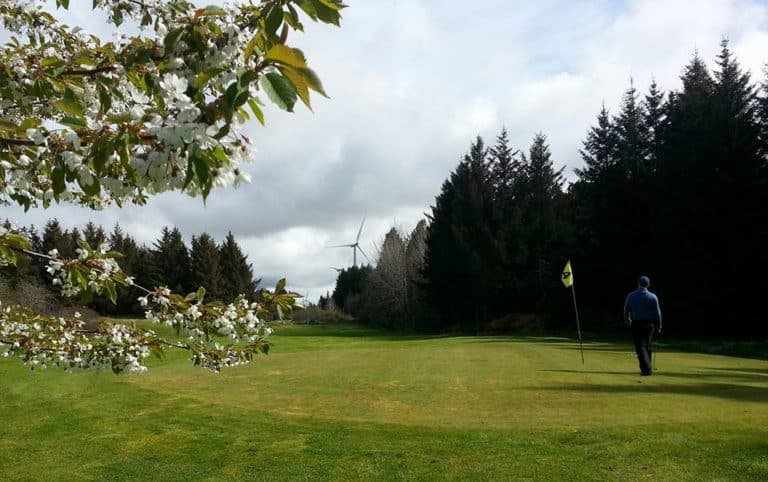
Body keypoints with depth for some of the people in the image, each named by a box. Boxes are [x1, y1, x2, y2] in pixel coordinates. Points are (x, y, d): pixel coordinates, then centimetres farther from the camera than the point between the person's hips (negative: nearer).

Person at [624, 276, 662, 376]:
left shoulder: (631, 296, -4)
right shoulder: (653, 297, -5)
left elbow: (626, 310, 3)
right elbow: (657, 313, -4)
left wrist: (627, 320, 23)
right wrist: (658, 326, 8)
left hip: (636, 324, -1)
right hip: (649, 324, 2)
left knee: (640, 347, -1)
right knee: (647, 346, 17)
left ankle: (646, 369, -15)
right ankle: (647, 368, 24)